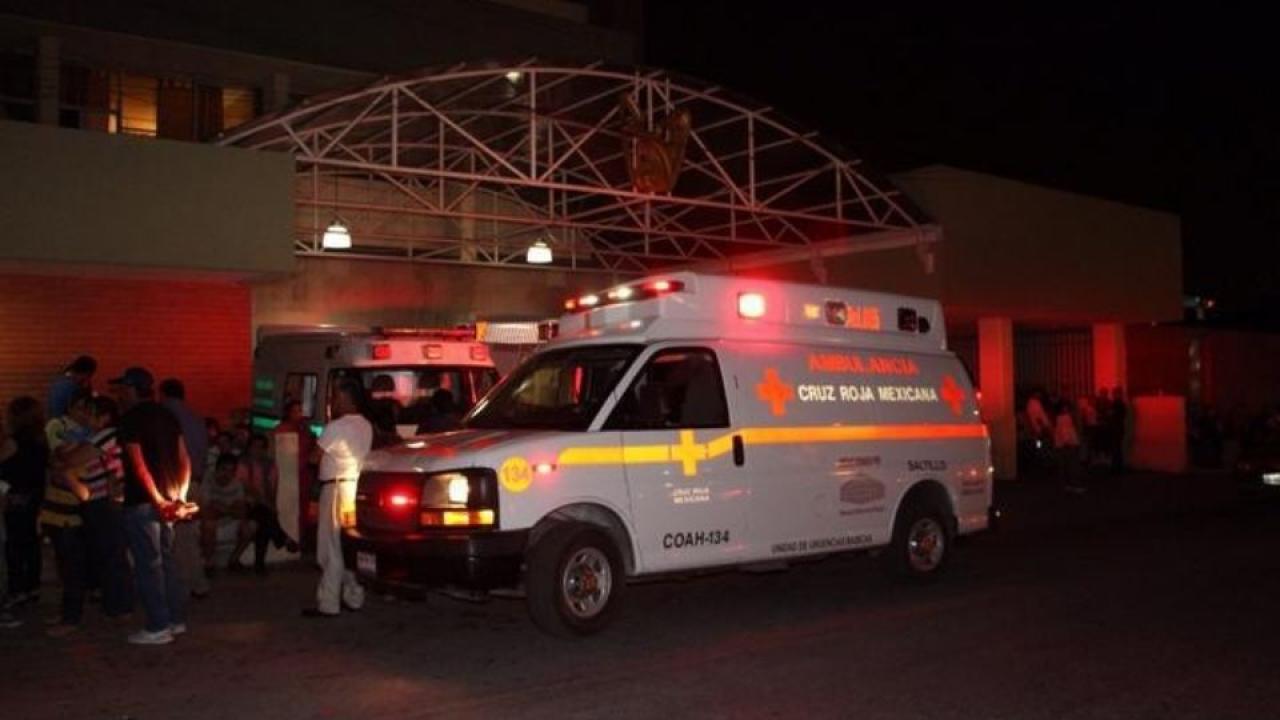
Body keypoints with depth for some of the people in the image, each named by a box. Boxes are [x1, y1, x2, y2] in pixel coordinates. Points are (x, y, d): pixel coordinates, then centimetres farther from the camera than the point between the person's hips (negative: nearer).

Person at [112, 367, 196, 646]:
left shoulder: (131, 418, -11)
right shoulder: (166, 415, 12)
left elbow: (138, 464, -18)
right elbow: (184, 460, 11)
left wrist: (158, 501, -16)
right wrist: (180, 497, 9)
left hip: (142, 502, -8)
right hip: (167, 498, 8)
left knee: (148, 564, -2)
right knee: (165, 559, 16)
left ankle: (158, 628, 2)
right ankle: (176, 619, 21)